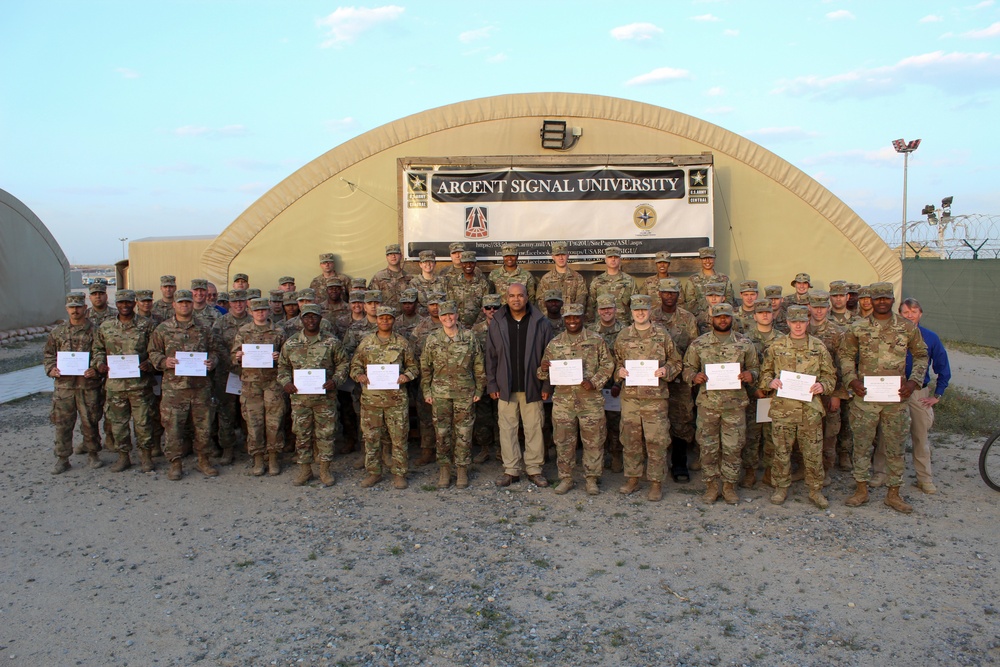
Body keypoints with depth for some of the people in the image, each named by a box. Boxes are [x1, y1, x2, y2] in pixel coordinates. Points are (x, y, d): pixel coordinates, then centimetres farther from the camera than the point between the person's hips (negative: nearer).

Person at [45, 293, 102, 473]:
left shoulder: (94, 331, 0)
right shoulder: (58, 332, 10)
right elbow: (48, 354, 15)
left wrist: (95, 370, -17)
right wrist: (51, 369, -4)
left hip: (88, 385, -2)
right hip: (63, 385, 3)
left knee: (89, 422, 7)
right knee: (62, 423, 6)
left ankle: (92, 454, 23)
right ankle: (62, 459, 16)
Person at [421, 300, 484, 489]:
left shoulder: (469, 337, 0)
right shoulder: (432, 339, 2)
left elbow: (479, 365, 5)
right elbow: (425, 367, 7)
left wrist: (479, 390, 2)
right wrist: (426, 391, 4)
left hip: (465, 393, -1)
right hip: (440, 393, 1)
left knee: (464, 432, 3)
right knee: (442, 432, 5)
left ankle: (462, 469, 15)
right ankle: (444, 469, 17)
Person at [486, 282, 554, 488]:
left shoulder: (540, 323, 0)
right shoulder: (497, 323, 4)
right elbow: (491, 356, 6)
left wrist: (547, 385, -3)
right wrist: (492, 385, 2)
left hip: (532, 386, -1)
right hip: (505, 387, 1)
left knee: (534, 428, 4)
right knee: (507, 429, 5)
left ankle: (534, 469, 16)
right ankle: (511, 470, 16)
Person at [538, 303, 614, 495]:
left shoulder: (596, 340, 2)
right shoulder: (554, 343, 9)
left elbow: (607, 365, 1)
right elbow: (545, 374, 14)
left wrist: (594, 382, -12)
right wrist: (543, 370, -10)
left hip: (590, 400, -2)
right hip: (563, 400, 2)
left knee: (593, 441, 3)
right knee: (563, 441, 7)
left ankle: (592, 479, 15)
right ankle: (566, 478, 19)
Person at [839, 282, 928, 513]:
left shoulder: (908, 327, 3)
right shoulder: (858, 327, 0)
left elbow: (921, 355, 12)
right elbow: (846, 355, 7)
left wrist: (914, 382, -1)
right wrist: (852, 381, -5)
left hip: (896, 398, 1)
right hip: (865, 396, -1)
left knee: (895, 446, 8)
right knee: (862, 444, 6)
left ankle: (893, 493, 21)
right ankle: (861, 490, 19)